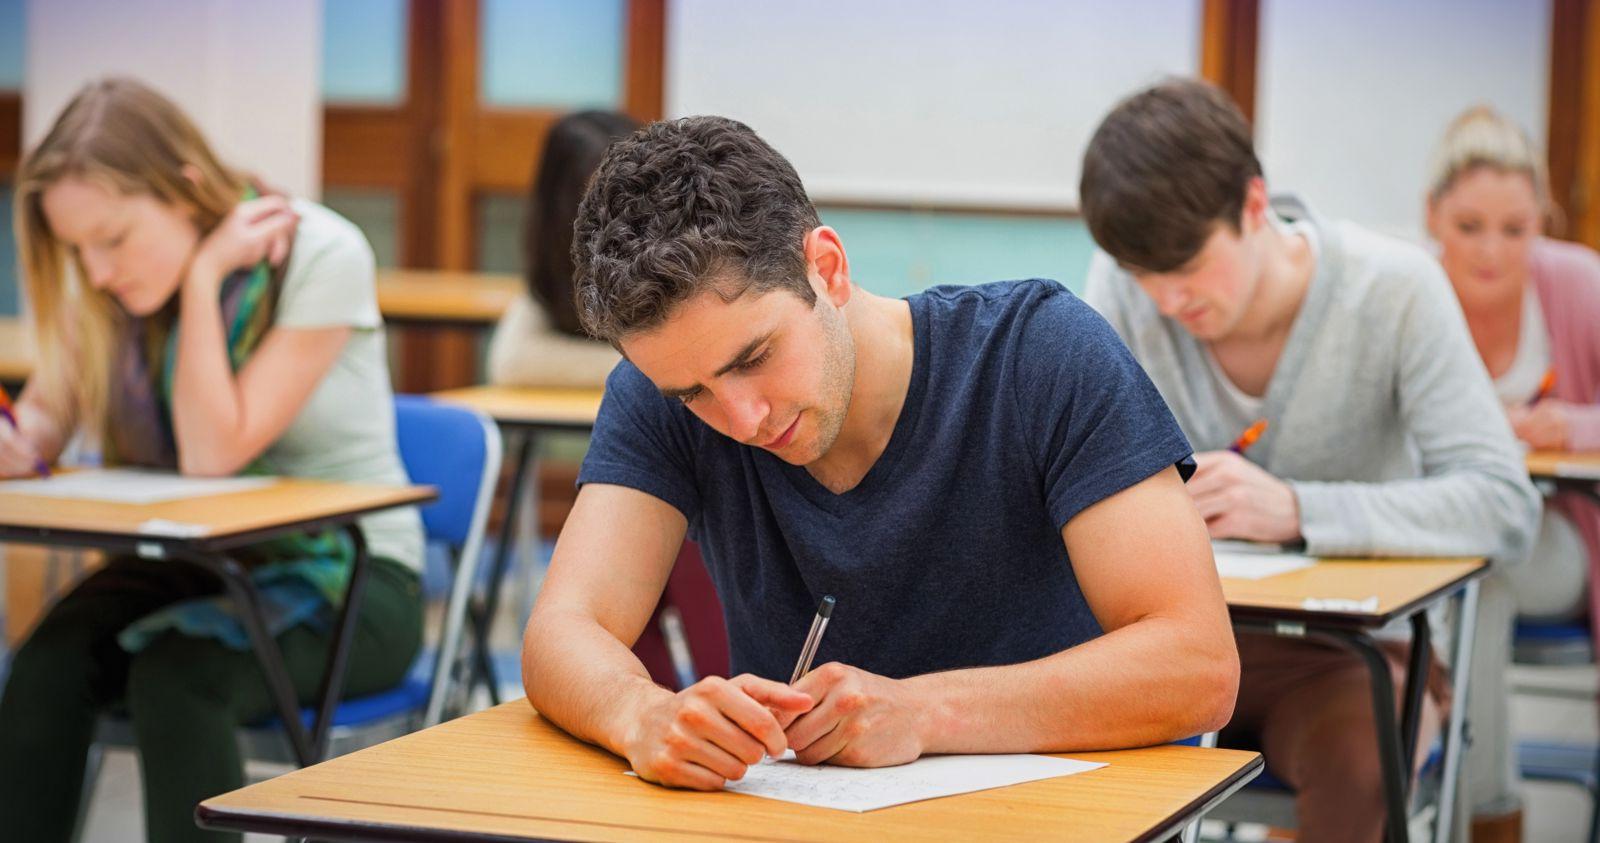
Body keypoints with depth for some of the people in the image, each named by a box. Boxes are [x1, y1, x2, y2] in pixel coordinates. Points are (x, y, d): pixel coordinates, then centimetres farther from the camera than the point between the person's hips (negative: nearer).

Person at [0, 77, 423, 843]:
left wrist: (204, 274, -19)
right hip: (194, 564, 5)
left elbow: (215, 452, -19)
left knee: (176, 675, -33)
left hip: (351, 577, -5)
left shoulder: (323, 256, -16)